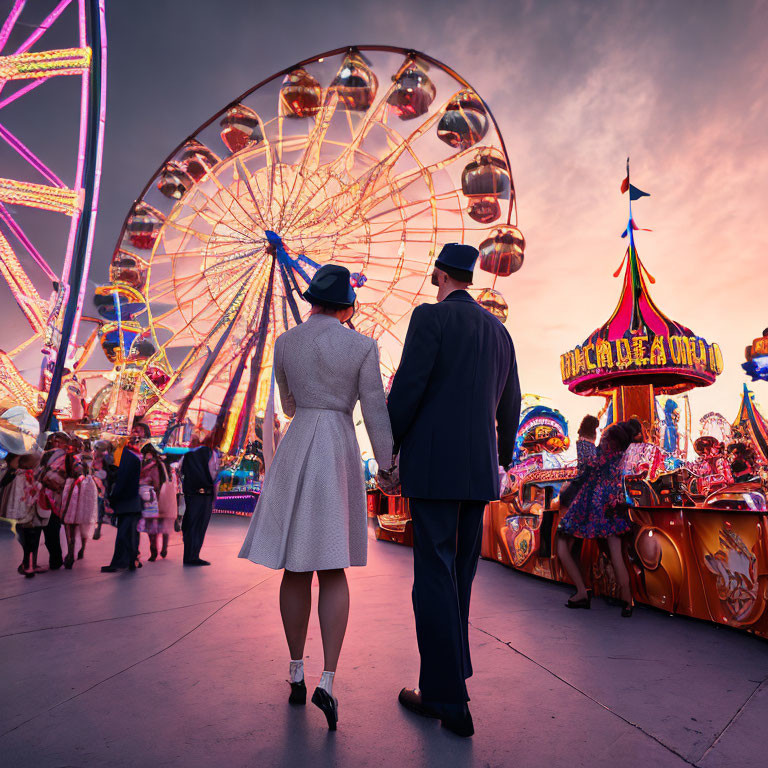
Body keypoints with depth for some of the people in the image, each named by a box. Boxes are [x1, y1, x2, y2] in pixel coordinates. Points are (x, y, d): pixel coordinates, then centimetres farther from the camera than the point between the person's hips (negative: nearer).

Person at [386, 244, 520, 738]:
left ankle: (449, 699, 7)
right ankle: (451, 668, 31)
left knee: (434, 576, 0)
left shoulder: (431, 316, -5)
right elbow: (509, 408, 18)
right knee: (460, 572, 17)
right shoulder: (499, 331, 15)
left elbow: (407, 389, -14)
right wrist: (503, 461, 28)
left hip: (434, 463, -7)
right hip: (479, 469, 7)